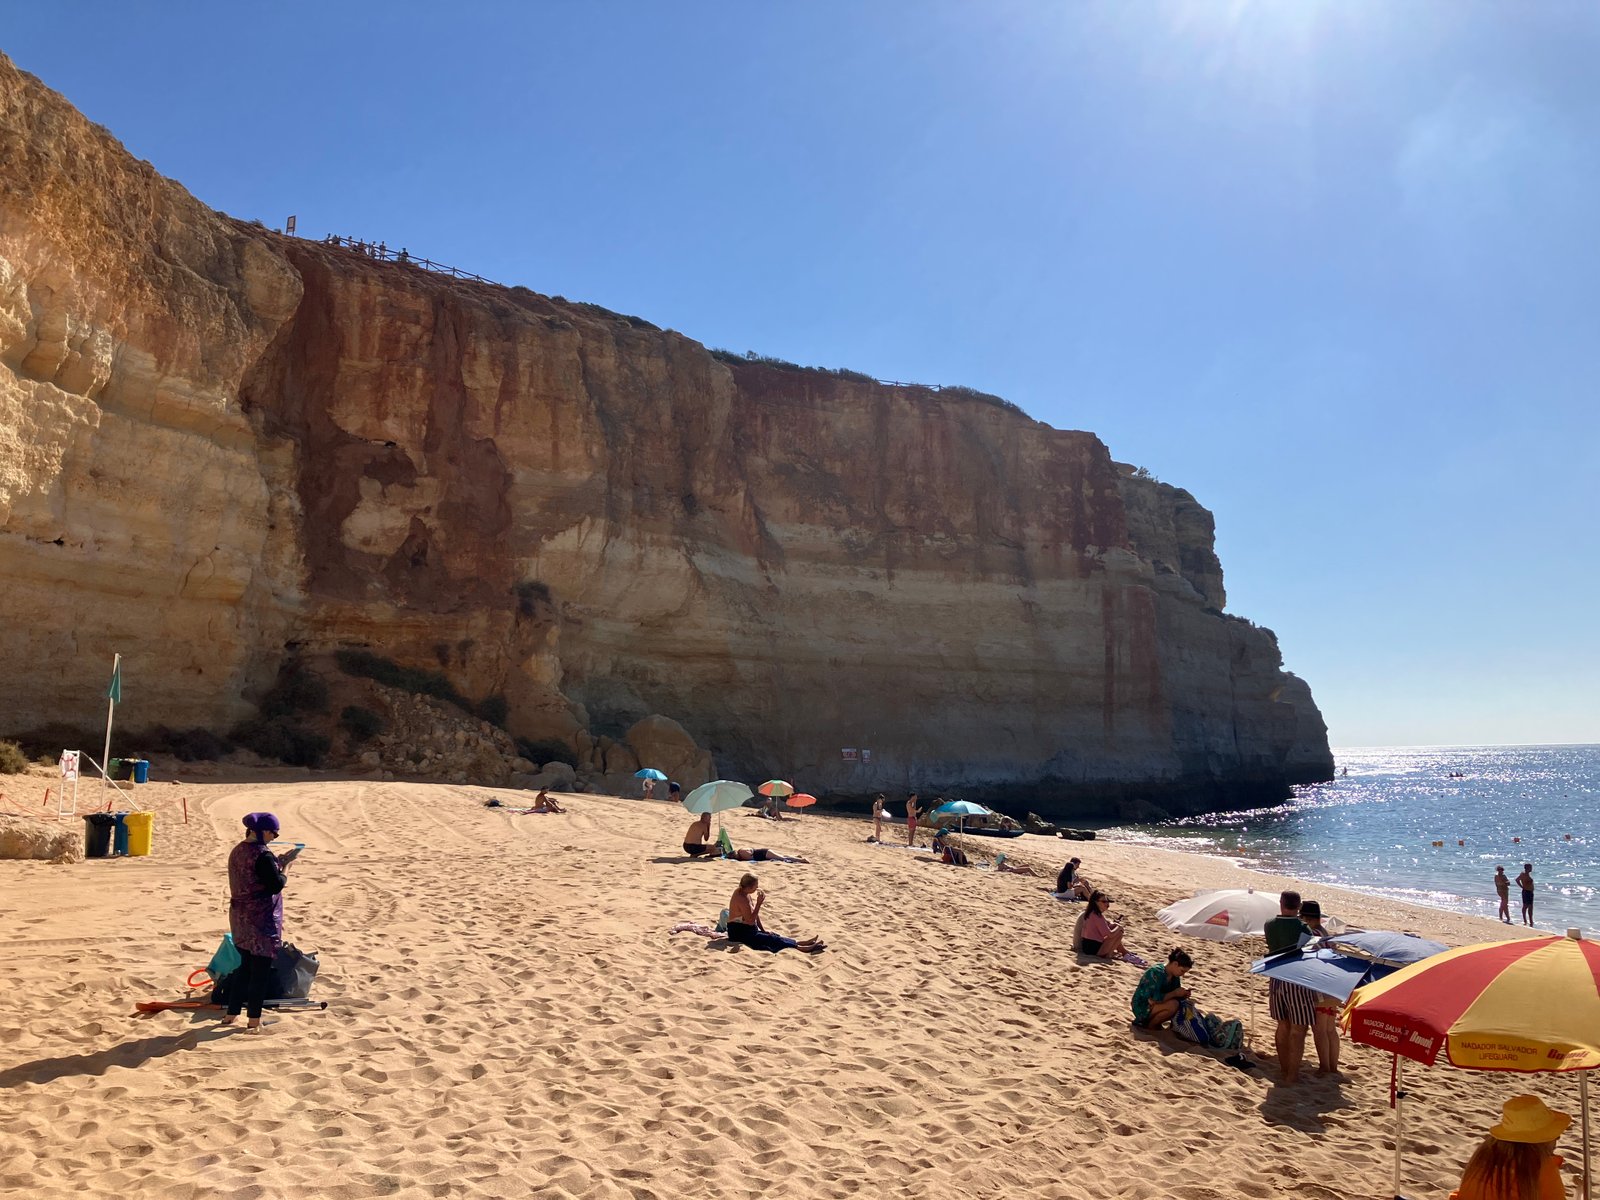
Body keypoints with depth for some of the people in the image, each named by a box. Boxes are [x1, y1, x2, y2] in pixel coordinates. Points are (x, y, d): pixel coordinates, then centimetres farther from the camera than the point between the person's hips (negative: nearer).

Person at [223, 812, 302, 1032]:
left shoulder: (237, 851, 8)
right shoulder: (262, 855, -20)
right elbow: (277, 884, -19)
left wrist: (278, 862, 11)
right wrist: (286, 865, -5)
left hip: (240, 916, 8)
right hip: (261, 919, -8)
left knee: (246, 965, 19)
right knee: (261, 968, 2)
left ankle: (232, 1014, 25)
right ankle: (254, 1020, 9)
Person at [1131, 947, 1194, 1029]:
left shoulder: (1175, 977, 1)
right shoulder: (1156, 973, -24)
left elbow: (1177, 997, 7)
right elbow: (1155, 999, -31)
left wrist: (1184, 994, -15)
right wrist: (1175, 993, -25)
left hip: (1156, 1005, 9)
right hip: (1142, 1008, -9)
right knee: (1173, 1004, -30)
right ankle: (1148, 1025, -9)